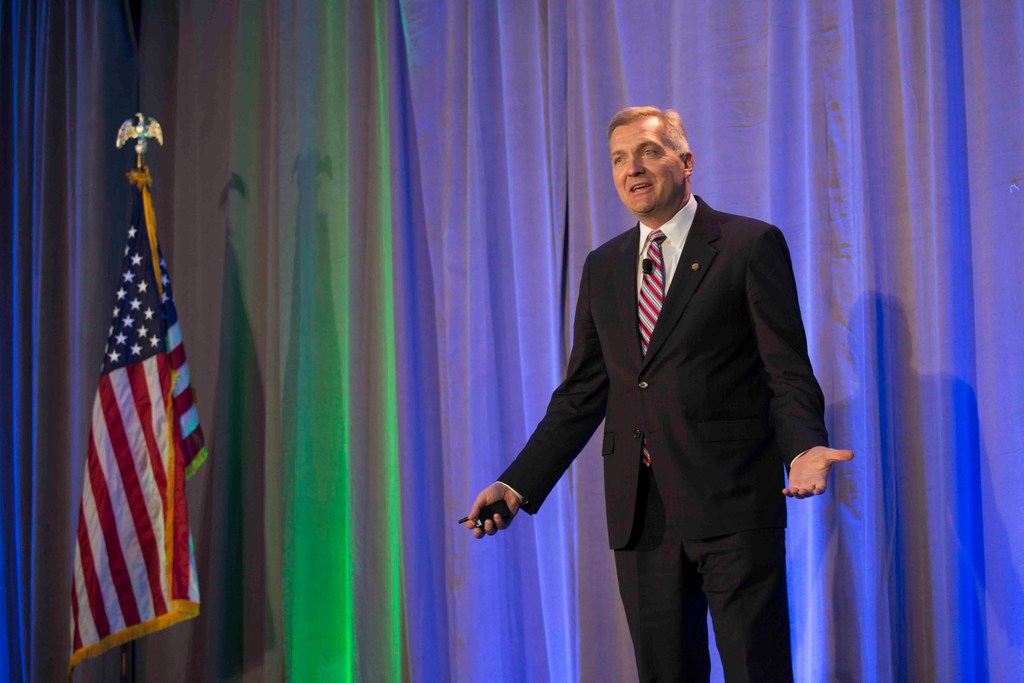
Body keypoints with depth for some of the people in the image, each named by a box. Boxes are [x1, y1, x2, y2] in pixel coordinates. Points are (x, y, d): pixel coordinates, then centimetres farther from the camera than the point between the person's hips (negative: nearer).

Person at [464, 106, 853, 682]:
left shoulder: (752, 246, 0)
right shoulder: (603, 267, 16)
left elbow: (787, 371, -4)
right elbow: (582, 393, 16)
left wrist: (806, 447, -24)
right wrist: (519, 485, 7)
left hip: (731, 504, -5)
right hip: (640, 513, 5)